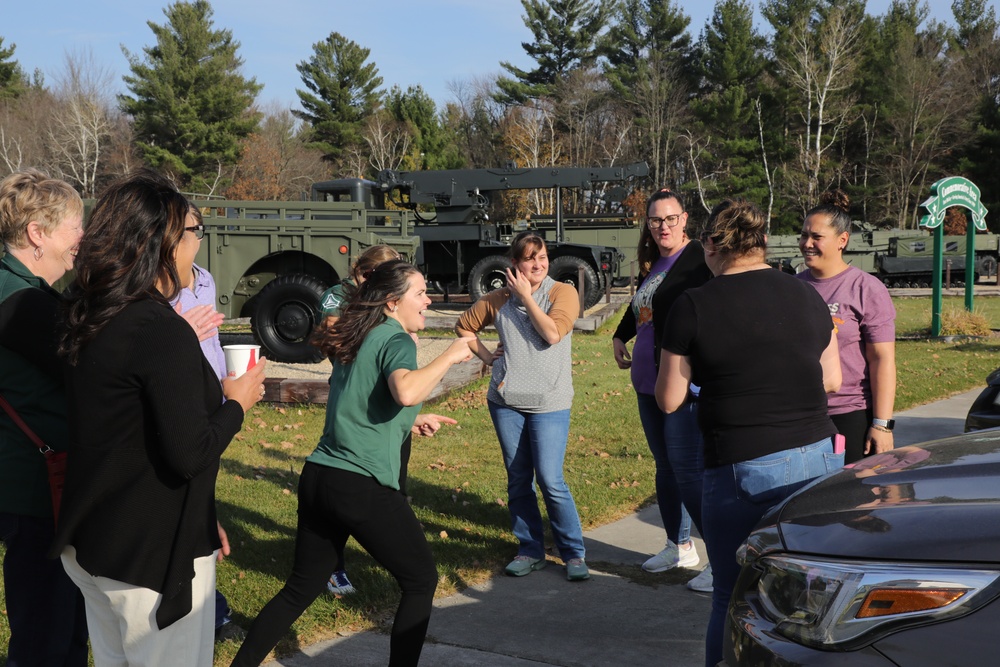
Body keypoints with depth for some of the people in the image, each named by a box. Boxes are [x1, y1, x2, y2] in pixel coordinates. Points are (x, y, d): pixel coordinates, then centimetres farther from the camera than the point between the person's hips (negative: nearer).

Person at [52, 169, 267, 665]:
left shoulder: (92, 322, 6)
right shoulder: (165, 331, -22)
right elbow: (189, 455, -24)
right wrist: (236, 404, -6)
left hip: (92, 544, 9)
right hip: (153, 558, -9)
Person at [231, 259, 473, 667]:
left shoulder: (355, 338, 17)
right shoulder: (396, 339, -8)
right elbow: (405, 391, -29)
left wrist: (410, 420, 35)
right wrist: (449, 356, -16)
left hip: (317, 477, 8)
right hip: (363, 486, -8)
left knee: (302, 587, 18)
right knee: (421, 579, 10)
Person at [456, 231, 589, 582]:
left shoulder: (563, 292, -3)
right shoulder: (499, 299, 7)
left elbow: (552, 333, -19)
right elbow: (464, 325, 20)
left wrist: (526, 296, -11)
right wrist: (487, 357, 7)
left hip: (549, 403, -4)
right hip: (506, 401, 4)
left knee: (550, 481, -8)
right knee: (518, 481, 10)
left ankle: (574, 553, 7)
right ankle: (530, 550, 23)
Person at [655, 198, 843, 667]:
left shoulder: (693, 306, -8)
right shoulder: (806, 295, 6)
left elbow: (669, 400, -2)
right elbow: (832, 380, 15)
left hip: (743, 470, -4)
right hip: (819, 460, 4)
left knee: (733, 601, 9)